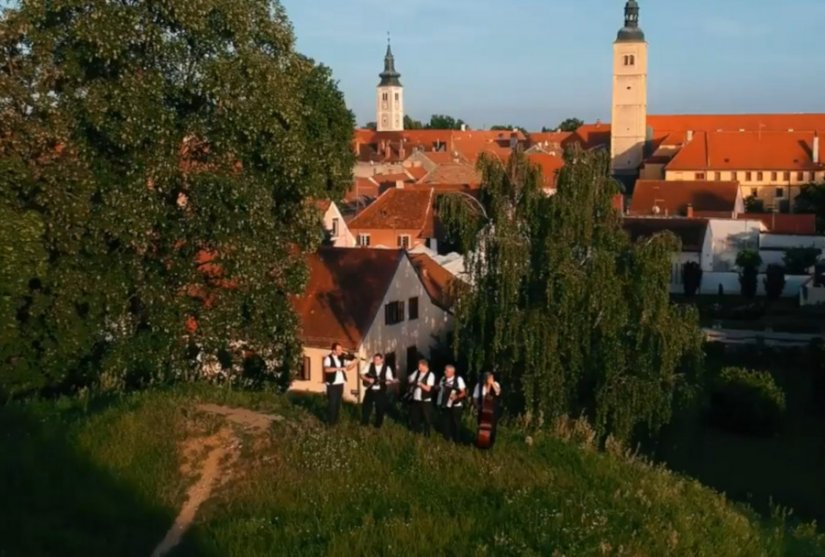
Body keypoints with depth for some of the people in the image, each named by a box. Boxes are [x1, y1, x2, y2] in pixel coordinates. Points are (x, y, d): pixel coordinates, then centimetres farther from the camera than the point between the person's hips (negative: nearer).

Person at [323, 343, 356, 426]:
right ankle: (330, 421, 9)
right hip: (332, 384, -6)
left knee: (338, 402, 12)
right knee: (332, 403, -2)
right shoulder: (328, 358, -12)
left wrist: (353, 364, -8)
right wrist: (338, 368, -35)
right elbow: (327, 369, -28)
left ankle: (336, 420, 23)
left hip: (340, 383, 6)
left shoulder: (341, 358, 8)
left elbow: (346, 368, 11)